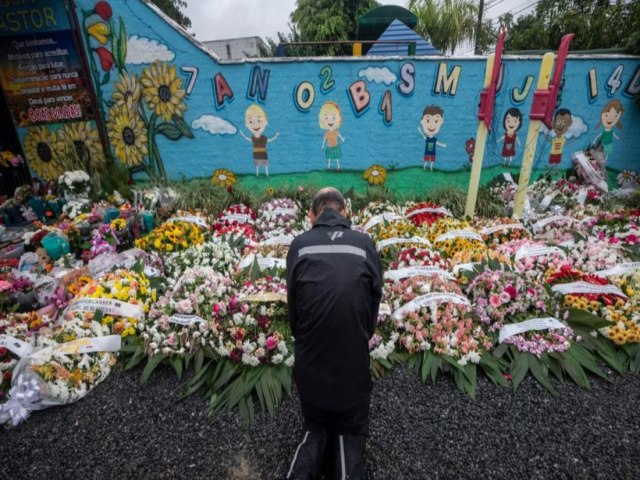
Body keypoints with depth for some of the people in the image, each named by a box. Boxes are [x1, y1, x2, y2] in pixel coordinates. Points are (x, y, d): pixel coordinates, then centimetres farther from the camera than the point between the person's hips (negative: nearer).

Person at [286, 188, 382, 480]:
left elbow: (292, 305, 4)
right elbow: (375, 302, 4)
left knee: (315, 426, 29)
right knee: (352, 430, 26)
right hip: (354, 365, 0)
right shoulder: (365, 244, -5)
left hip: (309, 365, 1)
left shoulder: (299, 245, -5)